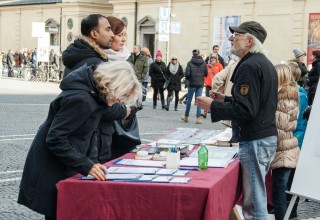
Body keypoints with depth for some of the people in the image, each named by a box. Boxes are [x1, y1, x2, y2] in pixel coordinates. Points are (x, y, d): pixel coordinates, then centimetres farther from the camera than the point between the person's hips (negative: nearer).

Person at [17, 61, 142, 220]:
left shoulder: (97, 94, 0)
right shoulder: (81, 99, -28)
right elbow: (55, 139, -27)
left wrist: (93, 161, -7)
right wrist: (87, 166, -26)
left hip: (65, 165, 9)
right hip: (51, 170, -9)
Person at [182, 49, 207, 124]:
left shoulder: (190, 63, -10)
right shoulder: (203, 63, -1)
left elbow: (187, 73, -13)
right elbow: (206, 74, 2)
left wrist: (188, 78, 7)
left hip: (192, 84, -2)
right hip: (200, 84, 2)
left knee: (189, 100, 11)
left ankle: (186, 116, 21)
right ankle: (199, 118, 0)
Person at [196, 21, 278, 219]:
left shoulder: (249, 66, -17)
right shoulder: (265, 63, 14)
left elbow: (245, 110, -23)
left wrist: (213, 106, -13)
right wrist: (225, 100, 16)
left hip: (254, 141, -10)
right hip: (268, 137, 10)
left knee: (254, 204, -5)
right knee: (257, 197, 19)